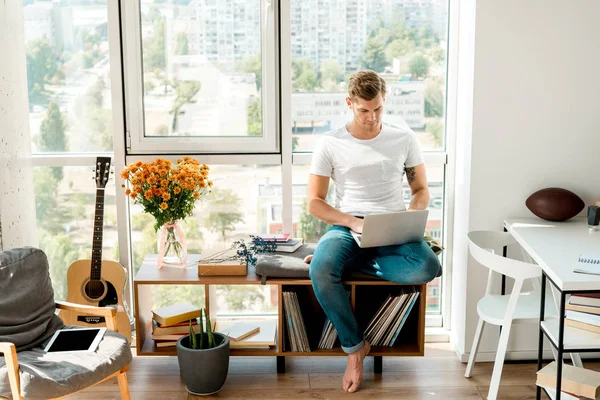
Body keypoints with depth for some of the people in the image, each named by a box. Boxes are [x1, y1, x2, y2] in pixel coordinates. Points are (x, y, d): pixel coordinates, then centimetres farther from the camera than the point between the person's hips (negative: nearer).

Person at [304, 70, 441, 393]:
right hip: (347, 226, -1)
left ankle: (349, 263, -11)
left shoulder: (404, 138, 6)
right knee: (320, 274, -34)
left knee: (428, 266, -32)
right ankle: (355, 347, -12)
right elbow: (314, 203, 0)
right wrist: (353, 222, -17)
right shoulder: (330, 144, 1)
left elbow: (421, 190, 12)